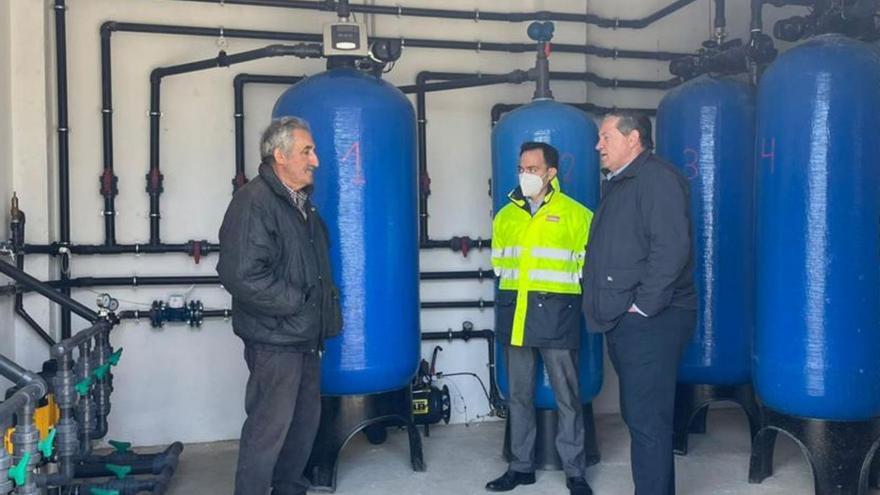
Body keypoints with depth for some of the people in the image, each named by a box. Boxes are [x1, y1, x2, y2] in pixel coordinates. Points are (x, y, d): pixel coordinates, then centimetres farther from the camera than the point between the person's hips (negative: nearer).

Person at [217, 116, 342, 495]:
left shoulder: (301, 203, 13)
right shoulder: (253, 202, -16)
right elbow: (242, 275, -25)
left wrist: (327, 301, 9)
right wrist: (295, 302, -18)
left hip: (306, 336, 9)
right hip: (274, 339, -9)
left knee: (305, 420, 17)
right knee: (269, 427, -2)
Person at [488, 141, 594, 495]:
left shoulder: (576, 214, -2)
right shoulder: (505, 215, 11)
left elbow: (589, 265, -2)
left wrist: (558, 285, -3)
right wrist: (515, 284, 10)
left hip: (556, 314, -4)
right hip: (515, 314, 4)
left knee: (567, 396, 2)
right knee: (519, 394, 11)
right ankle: (521, 466, 23)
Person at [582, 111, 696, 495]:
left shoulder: (657, 178, -11)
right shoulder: (618, 184, 20)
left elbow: (671, 248, -21)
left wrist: (644, 305, -19)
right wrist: (605, 305, 14)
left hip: (649, 321, -10)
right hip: (623, 320, 10)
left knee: (647, 420, -6)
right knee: (639, 416, 16)